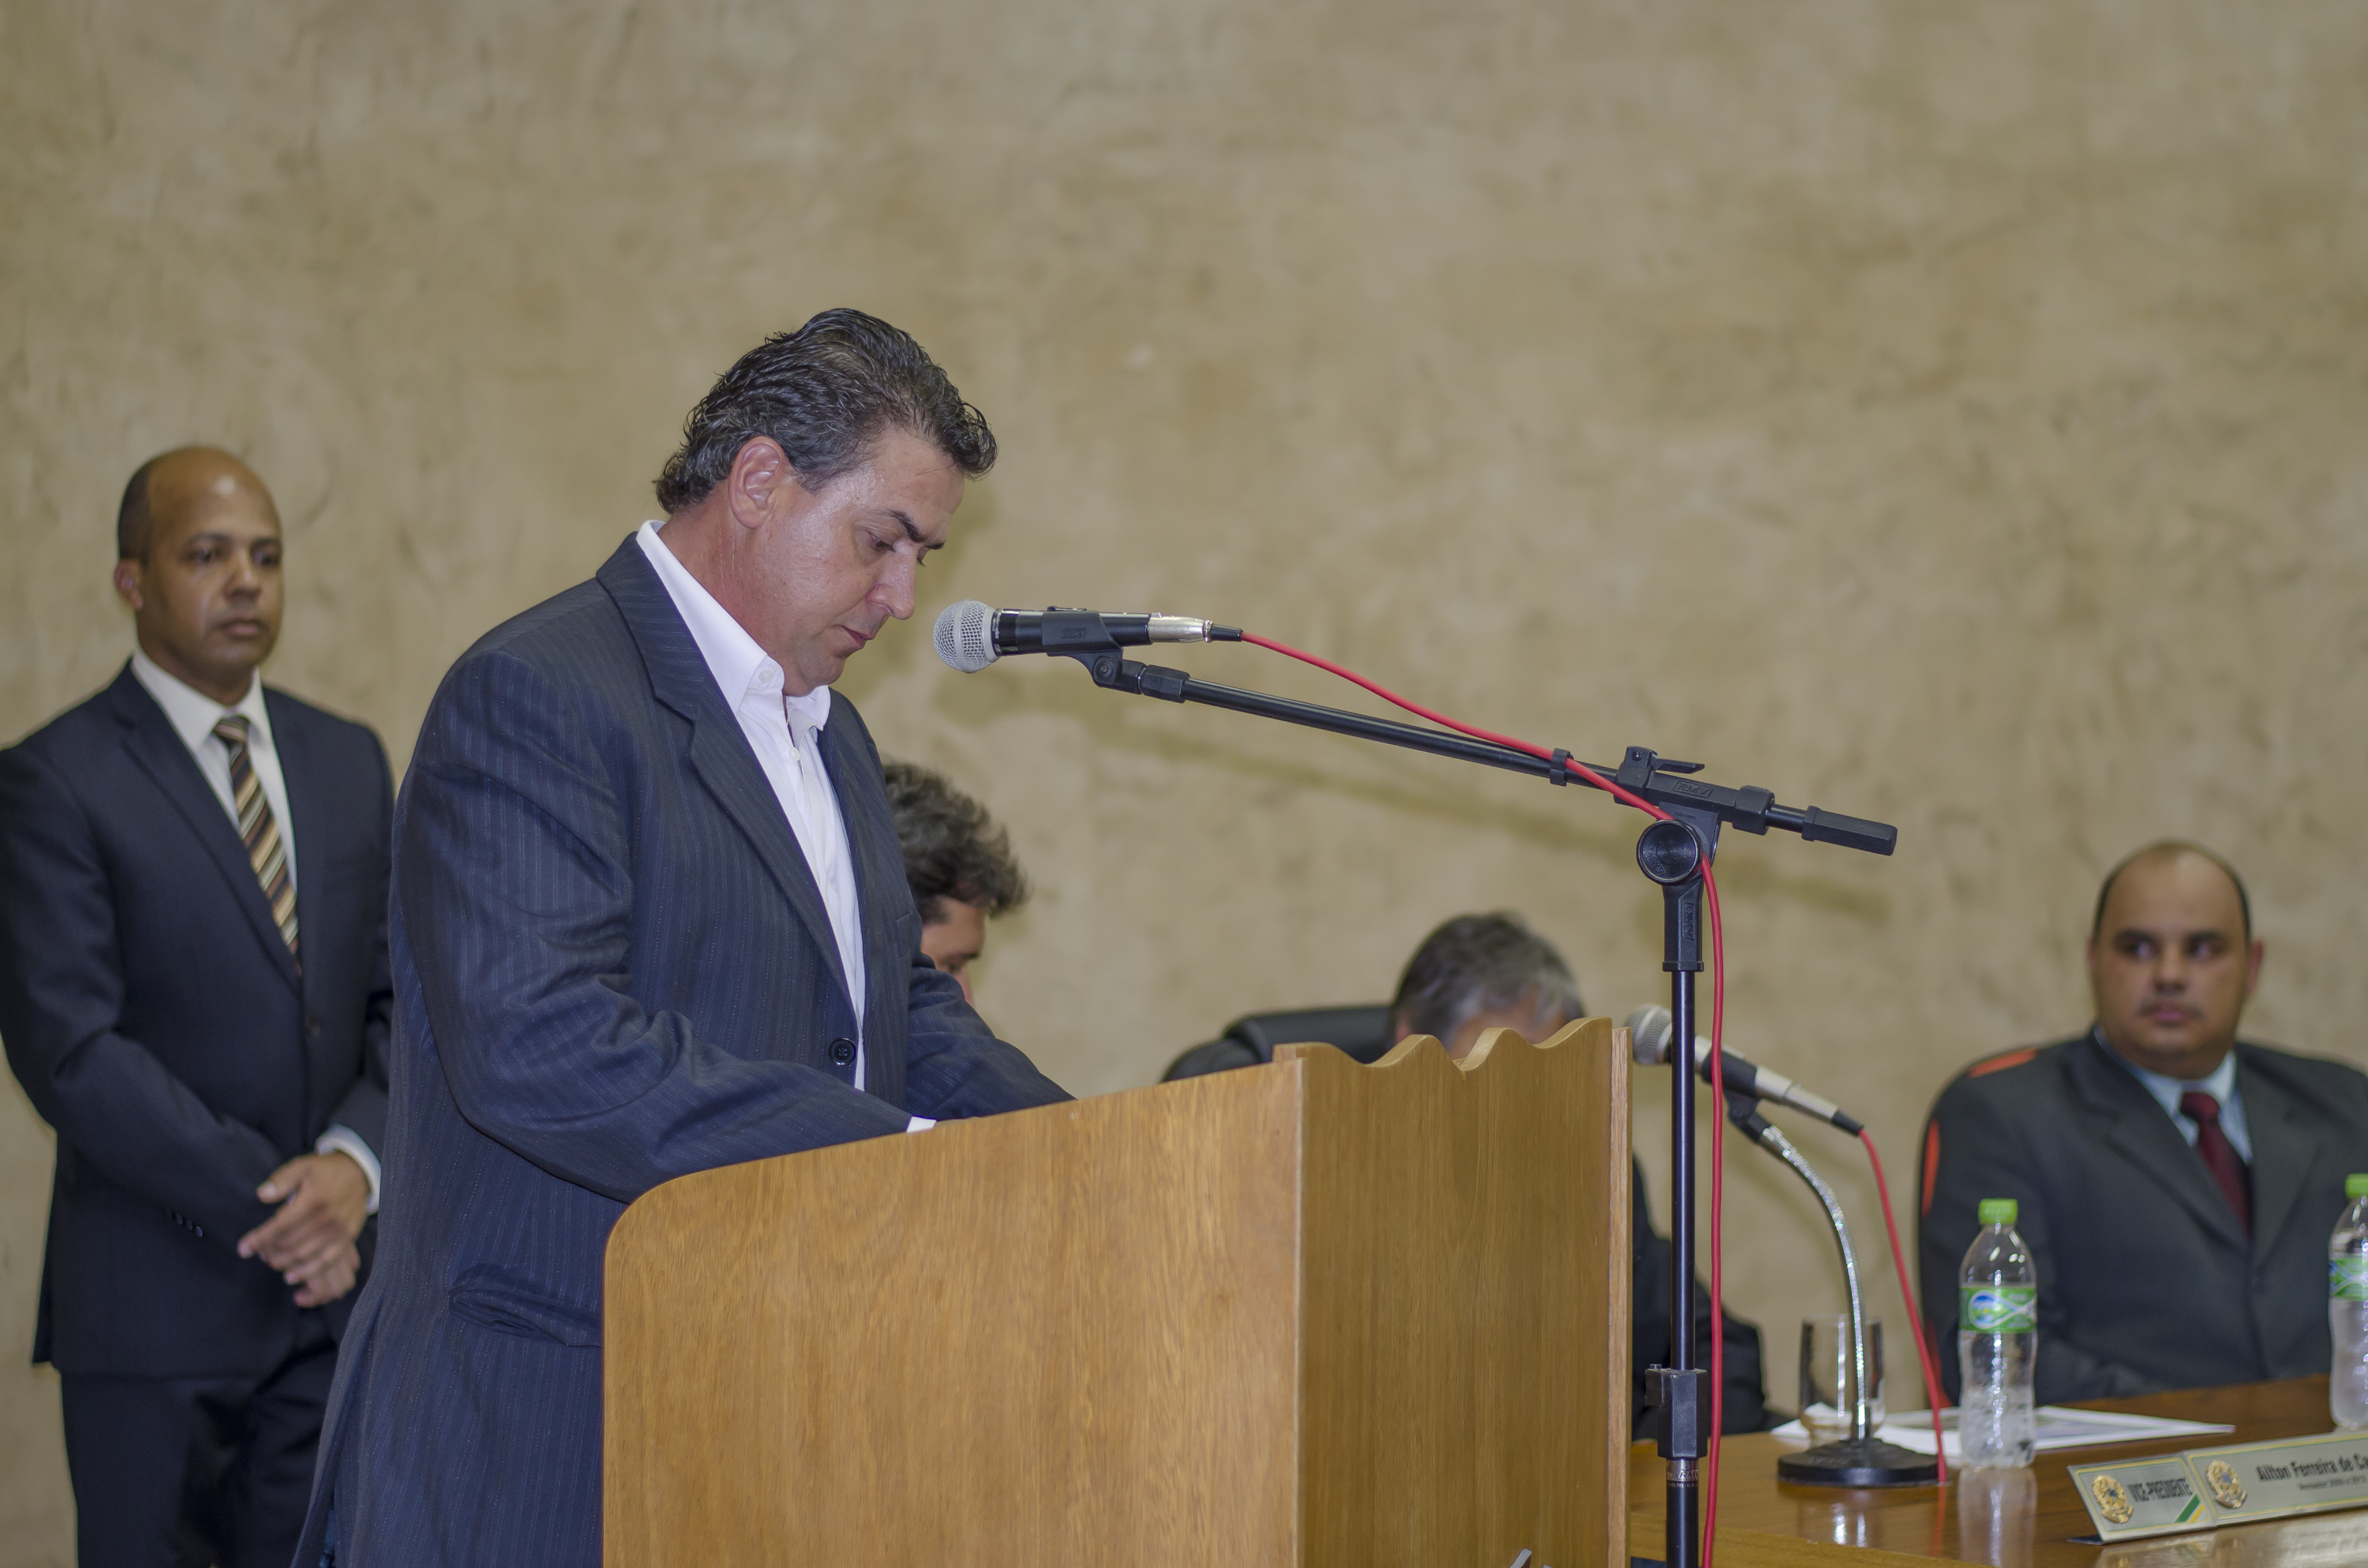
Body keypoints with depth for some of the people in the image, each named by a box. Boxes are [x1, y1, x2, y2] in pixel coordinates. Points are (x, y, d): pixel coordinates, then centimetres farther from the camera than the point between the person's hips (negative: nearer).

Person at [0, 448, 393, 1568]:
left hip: (333, 1283, 5)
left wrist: (354, 1162, -10)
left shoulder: (348, 761, 12)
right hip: (153, 1298, -4)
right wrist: (271, 1202, -16)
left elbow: (401, 998, 10)